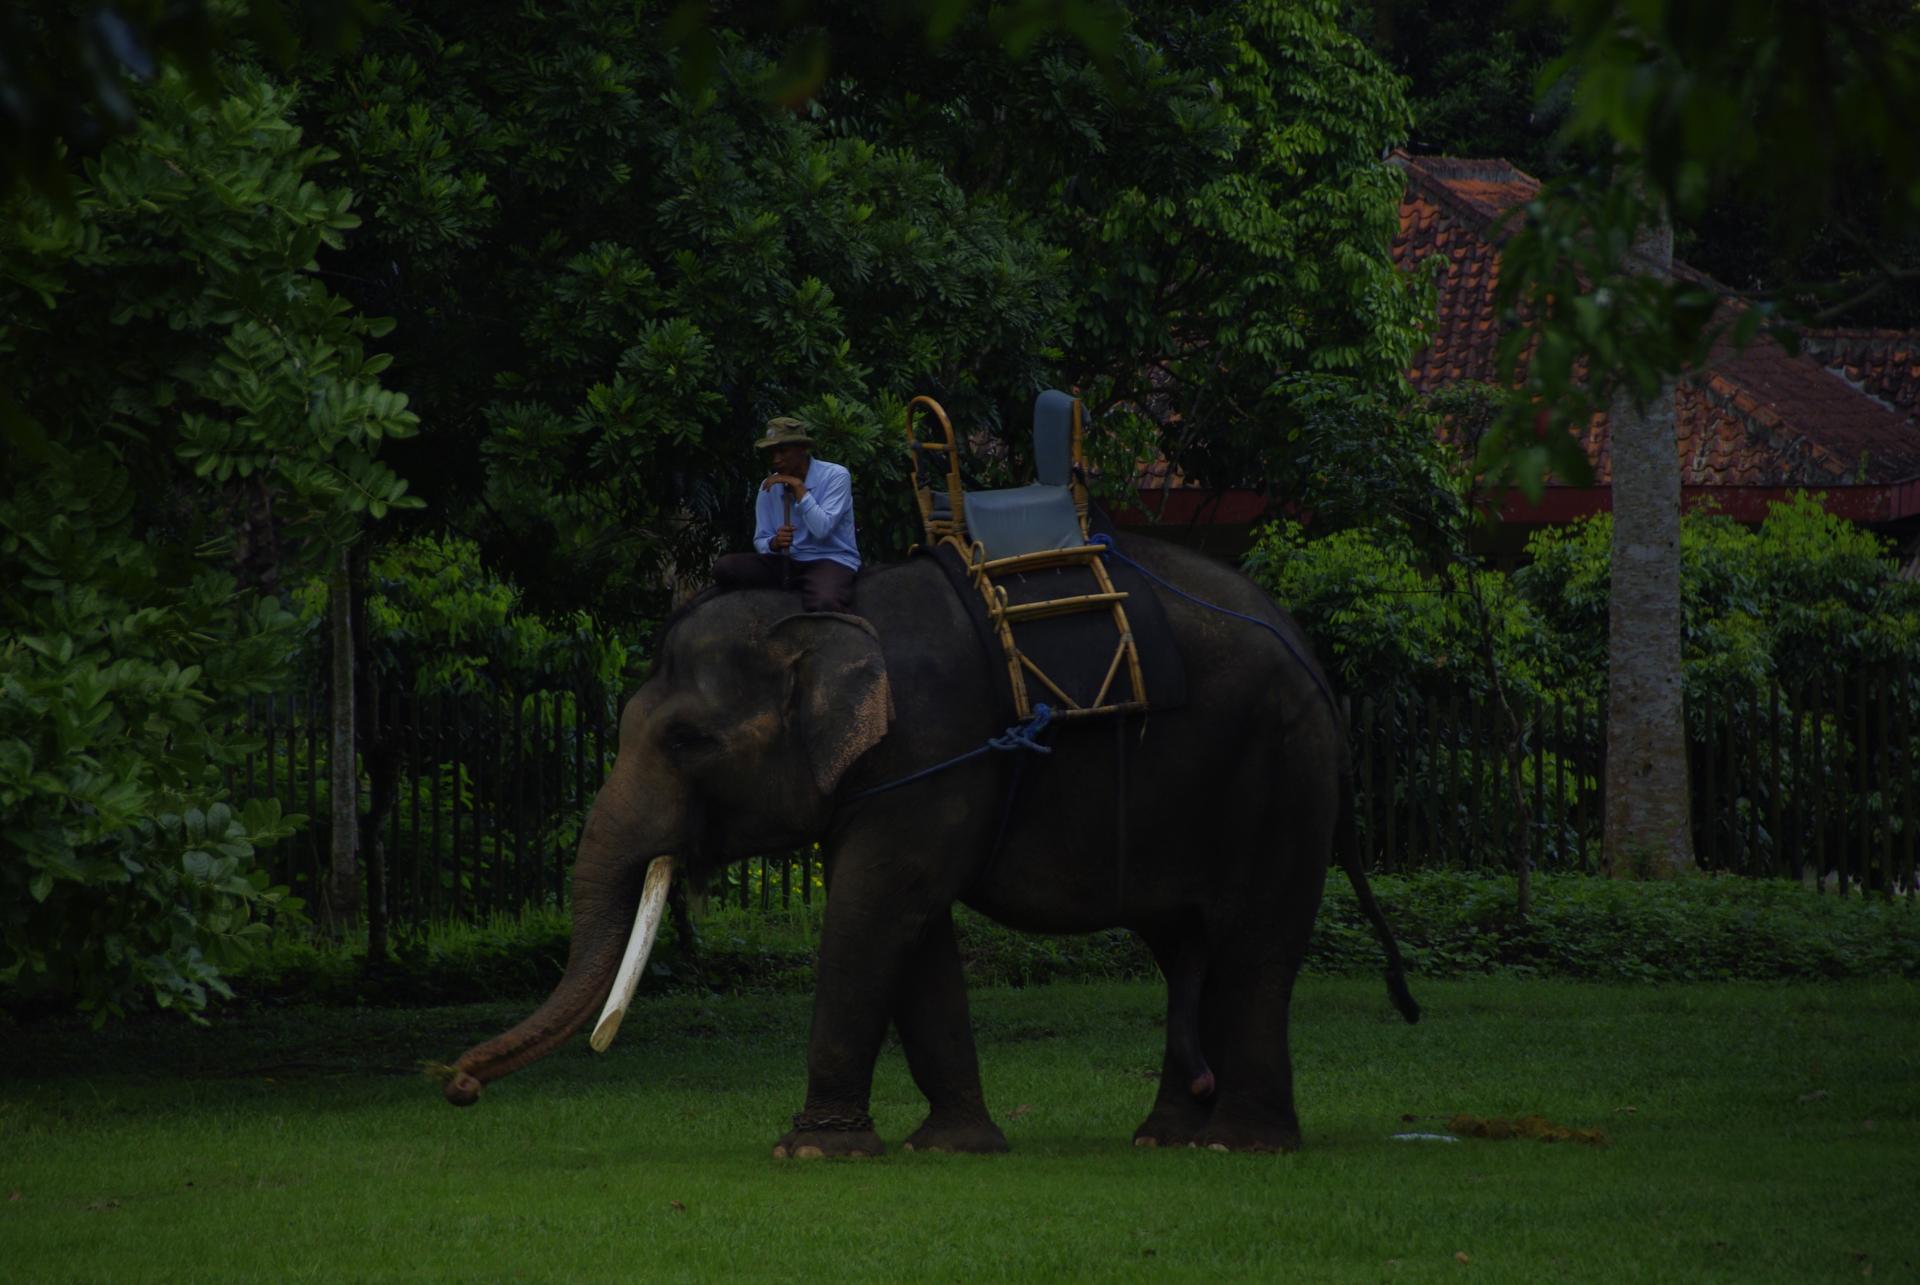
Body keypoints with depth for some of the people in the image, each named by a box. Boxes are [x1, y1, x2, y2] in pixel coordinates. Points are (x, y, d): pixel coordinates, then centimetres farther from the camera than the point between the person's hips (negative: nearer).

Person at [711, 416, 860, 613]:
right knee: (724, 567, -17)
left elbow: (822, 530, -19)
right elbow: (761, 541, 9)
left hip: (830, 560, -5)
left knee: (823, 605, -40)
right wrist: (774, 543, -15)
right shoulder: (769, 487, 8)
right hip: (786, 564, 5)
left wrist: (799, 488, -17)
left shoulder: (835, 476, -7)